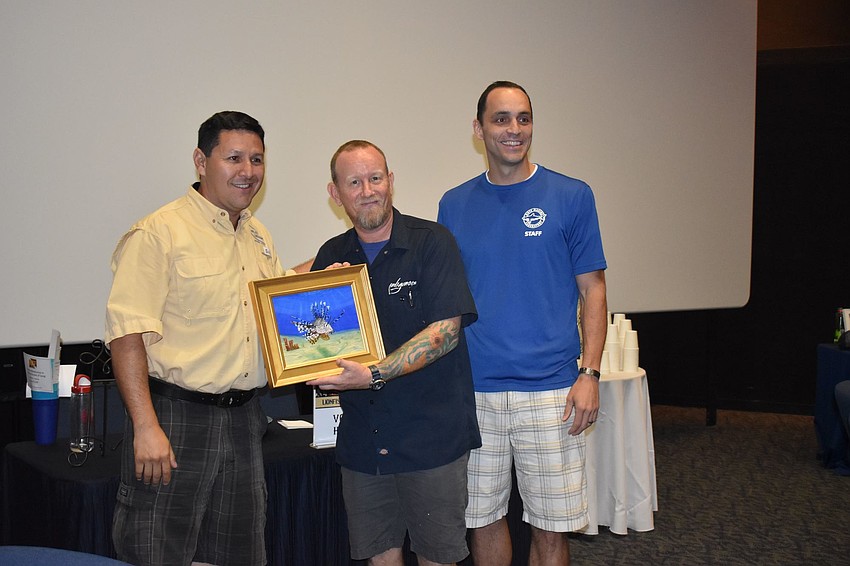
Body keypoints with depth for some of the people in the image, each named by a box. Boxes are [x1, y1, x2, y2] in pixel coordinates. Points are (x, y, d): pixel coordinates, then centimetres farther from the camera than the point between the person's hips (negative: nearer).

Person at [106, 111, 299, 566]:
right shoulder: (158, 233, -10)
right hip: (176, 416, -7)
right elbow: (127, 335, -17)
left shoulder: (259, 237, 14)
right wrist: (146, 427, -24)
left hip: (244, 420, 7)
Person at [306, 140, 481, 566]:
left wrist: (375, 375, -23)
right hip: (362, 438, 4)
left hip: (431, 435, -4)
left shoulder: (432, 243, -6)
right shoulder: (331, 257, 8)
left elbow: (445, 330, -15)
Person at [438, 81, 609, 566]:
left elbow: (593, 290, 1)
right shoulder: (454, 205, 7)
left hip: (550, 391, -2)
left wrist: (589, 373, -9)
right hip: (472, 391, 2)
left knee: (551, 526, 4)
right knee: (483, 518, 11)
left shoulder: (571, 197, 0)